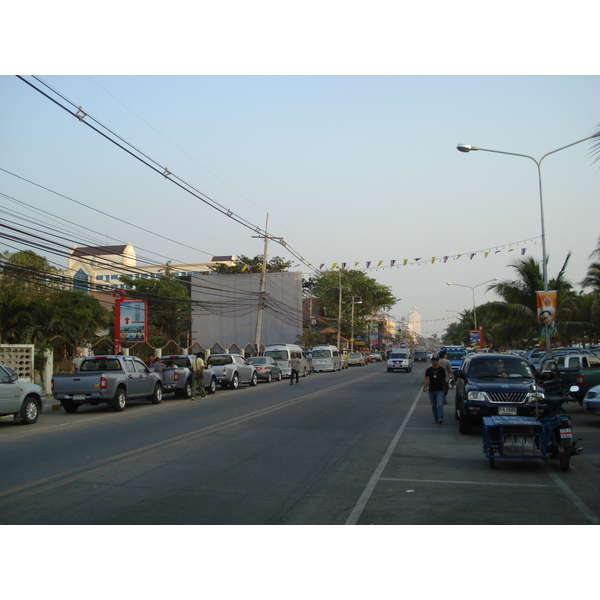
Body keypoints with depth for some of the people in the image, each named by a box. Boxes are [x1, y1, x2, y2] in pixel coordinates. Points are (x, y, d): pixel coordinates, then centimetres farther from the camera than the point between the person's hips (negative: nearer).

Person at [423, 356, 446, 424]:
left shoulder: (441, 370, 4)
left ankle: (440, 418, -21)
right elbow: (426, 379, -9)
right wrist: (425, 386, -25)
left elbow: (444, 380, 12)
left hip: (440, 390, -2)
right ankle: (435, 418, 21)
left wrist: (445, 389, 16)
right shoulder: (428, 370, 3)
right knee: (433, 405, 10)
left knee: (440, 404, -14)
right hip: (431, 390, 2)